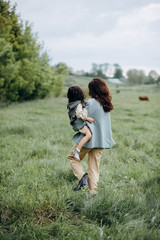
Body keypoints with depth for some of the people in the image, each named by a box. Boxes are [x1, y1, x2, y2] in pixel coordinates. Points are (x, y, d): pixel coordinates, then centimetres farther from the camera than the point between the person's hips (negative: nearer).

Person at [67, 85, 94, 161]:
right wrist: (88, 118, -16)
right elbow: (79, 114, -23)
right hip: (80, 123, -10)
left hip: (78, 123, 10)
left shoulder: (71, 104, 14)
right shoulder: (79, 104, -14)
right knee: (88, 135, -25)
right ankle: (77, 150, -31)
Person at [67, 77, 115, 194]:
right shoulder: (106, 103, 6)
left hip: (90, 137, -6)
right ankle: (93, 190, 11)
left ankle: (82, 176, -6)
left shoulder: (90, 103, -16)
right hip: (101, 139, 6)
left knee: (72, 157, 13)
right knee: (94, 165, 13)